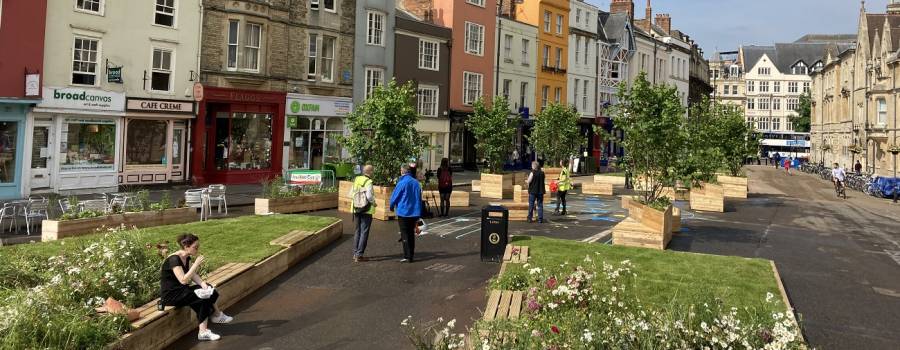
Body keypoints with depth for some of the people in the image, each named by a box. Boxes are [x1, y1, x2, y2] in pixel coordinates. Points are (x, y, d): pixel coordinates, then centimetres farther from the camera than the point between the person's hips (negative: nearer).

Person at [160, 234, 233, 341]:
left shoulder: (186, 258, 6)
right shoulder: (174, 259, -22)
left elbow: (193, 275, 1)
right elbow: (183, 280, -30)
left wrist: (204, 285, -16)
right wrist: (196, 264, -30)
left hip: (180, 291, 9)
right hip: (170, 295, -9)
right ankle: (217, 314, -2)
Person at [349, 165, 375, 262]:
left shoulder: (356, 180, 3)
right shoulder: (368, 182, -16)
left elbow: (351, 194, 7)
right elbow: (369, 196, -24)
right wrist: (373, 203, -6)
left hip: (356, 209, 6)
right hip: (367, 210, -6)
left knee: (358, 231, 18)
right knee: (364, 232, 1)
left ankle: (355, 253, 21)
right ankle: (359, 255, -1)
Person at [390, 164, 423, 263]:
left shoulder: (402, 183, -14)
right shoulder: (416, 183, 5)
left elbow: (394, 196, -7)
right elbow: (419, 198, 12)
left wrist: (392, 207, 13)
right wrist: (419, 212, 21)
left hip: (403, 212, -6)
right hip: (414, 212, 6)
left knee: (405, 235, 0)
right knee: (411, 234, 14)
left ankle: (407, 256, -2)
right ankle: (411, 255, 18)